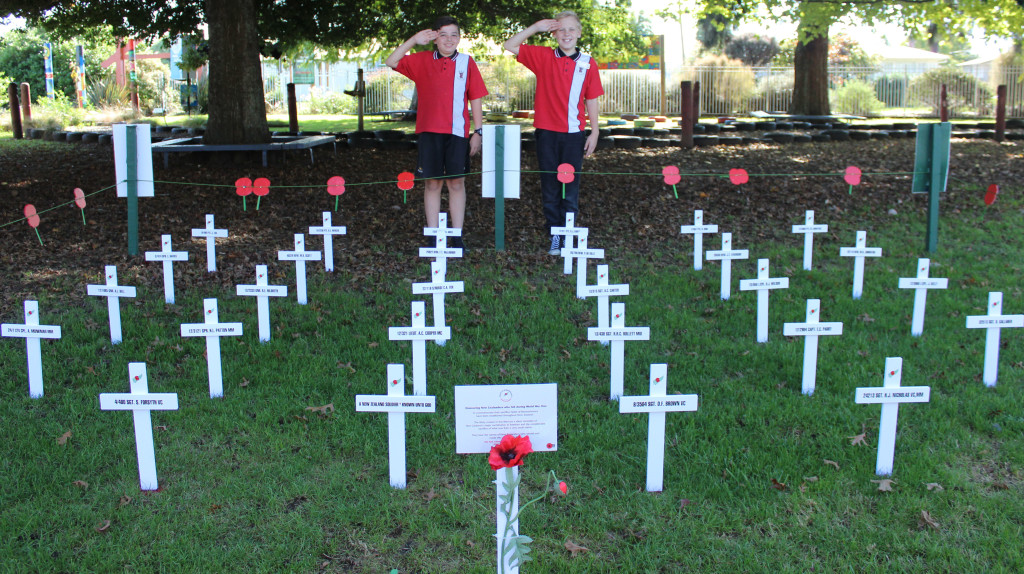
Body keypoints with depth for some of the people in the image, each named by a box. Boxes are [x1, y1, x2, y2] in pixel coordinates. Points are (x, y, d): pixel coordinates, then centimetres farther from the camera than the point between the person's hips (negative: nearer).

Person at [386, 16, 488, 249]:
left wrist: (478, 131, 0)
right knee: (432, 183, 4)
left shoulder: (466, 62, 5)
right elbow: (391, 62, 2)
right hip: (429, 132, 1)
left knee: (457, 183, 3)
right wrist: (413, 41, -7)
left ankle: (457, 236, 10)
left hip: (457, 132, -1)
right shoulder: (421, 61, 8)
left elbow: (475, 98, 5)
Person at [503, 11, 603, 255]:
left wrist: (594, 132, 3)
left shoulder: (588, 64, 3)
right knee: (550, 187, 5)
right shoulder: (543, 57, 3)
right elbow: (510, 45, 2)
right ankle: (555, 236, 13)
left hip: (573, 134, 0)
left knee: (570, 189, 2)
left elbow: (591, 100, 6)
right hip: (547, 133, 0)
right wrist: (536, 27, -5)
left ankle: (568, 236, 10)